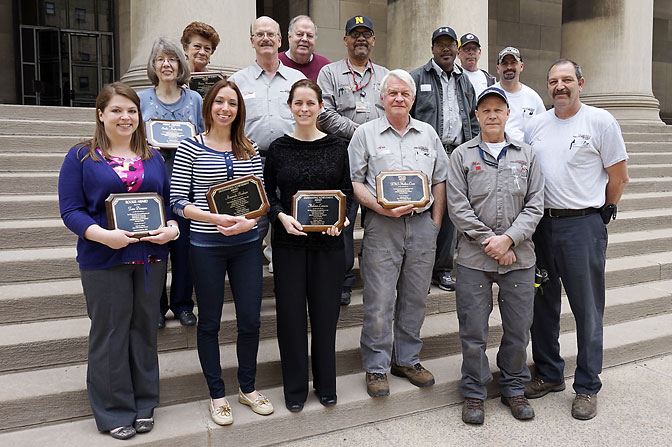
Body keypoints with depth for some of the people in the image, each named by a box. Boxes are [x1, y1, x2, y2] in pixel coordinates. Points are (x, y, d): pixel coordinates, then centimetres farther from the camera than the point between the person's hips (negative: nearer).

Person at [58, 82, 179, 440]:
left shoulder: (152, 157, 11)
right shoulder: (81, 157, -2)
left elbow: (169, 201, 13)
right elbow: (70, 210, -7)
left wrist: (172, 228, -8)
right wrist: (103, 235, -24)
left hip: (150, 256, 4)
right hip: (104, 260, -4)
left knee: (145, 329, 12)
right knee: (110, 333, 3)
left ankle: (144, 405, 27)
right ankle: (114, 411, 19)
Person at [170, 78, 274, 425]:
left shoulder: (249, 149, 6)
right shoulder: (191, 147, -3)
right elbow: (178, 201, -6)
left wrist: (249, 221, -14)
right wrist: (215, 218, -20)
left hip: (247, 243, 3)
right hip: (206, 245, -3)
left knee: (250, 319, 8)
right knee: (210, 322, 9)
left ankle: (248, 388, 29)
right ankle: (217, 395, 26)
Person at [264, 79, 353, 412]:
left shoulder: (337, 147, 4)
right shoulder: (278, 148, 2)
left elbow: (347, 191, 7)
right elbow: (267, 194, 4)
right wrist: (282, 217, -15)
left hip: (328, 241, 1)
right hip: (289, 242, 0)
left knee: (326, 311, 7)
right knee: (291, 313, 5)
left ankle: (326, 385, 25)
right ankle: (295, 388, 20)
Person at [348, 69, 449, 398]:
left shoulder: (428, 133, 14)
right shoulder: (366, 133, 4)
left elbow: (440, 180, 16)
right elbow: (353, 181, -1)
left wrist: (436, 221, 7)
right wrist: (380, 207, -14)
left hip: (422, 224, 4)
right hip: (382, 226, -3)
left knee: (416, 297, 11)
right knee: (379, 300, -2)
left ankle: (407, 360, 26)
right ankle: (376, 367, 11)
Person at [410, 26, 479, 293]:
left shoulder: (465, 82, 19)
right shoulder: (417, 78, 3)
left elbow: (474, 120, 21)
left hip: (457, 155, 5)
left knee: (450, 212, 7)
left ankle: (443, 269, 17)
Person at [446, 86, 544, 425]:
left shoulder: (526, 155, 10)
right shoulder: (462, 155, 4)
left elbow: (535, 204, 3)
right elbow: (457, 207, -5)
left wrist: (509, 239, -11)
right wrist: (489, 242, -10)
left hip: (519, 257, 2)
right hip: (474, 258, -2)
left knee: (518, 329, 11)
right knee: (474, 332, 4)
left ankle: (514, 389, 30)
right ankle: (474, 394, 20)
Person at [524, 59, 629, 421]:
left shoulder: (600, 121, -3)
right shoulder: (535, 124, 10)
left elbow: (618, 176, 2)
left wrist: (601, 212, 9)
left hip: (583, 226, -4)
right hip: (541, 224, 5)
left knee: (587, 309, 3)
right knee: (542, 303, 12)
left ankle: (587, 387, 17)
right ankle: (549, 374, 29)